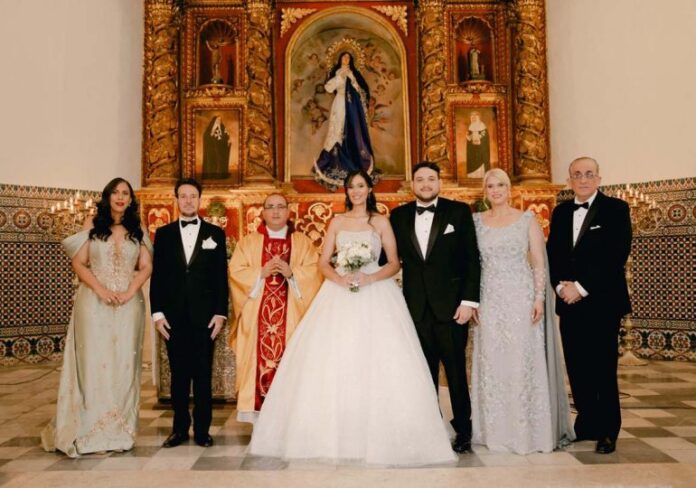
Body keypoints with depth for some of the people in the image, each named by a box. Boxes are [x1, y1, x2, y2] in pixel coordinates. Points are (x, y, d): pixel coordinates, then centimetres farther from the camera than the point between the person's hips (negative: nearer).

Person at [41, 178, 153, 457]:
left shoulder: (138, 229, 9)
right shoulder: (92, 224, 6)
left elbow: (146, 267, 5)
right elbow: (78, 262, 1)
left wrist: (129, 292, -11)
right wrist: (101, 290, -12)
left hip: (128, 303, 1)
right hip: (94, 302, -1)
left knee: (123, 364, 3)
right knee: (93, 363, -1)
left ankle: (120, 431, 11)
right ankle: (90, 432, 8)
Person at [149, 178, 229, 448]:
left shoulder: (215, 233, 6)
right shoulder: (163, 233, 9)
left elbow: (221, 276, 3)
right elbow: (157, 275, 6)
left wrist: (220, 313, -4)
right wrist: (157, 312, -1)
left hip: (204, 314, -1)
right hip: (173, 315, 1)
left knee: (203, 374, 3)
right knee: (178, 373, 8)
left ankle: (202, 429, 13)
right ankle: (180, 428, 19)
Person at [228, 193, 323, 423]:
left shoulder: (303, 242, 11)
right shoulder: (248, 242, 12)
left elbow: (314, 273, 1)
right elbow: (236, 272, 3)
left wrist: (291, 272, -15)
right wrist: (260, 273, -11)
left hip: (291, 317, 0)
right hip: (257, 317, 0)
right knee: (258, 359, -4)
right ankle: (260, 412, 3)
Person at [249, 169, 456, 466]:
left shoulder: (381, 222, 7)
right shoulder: (337, 222, 12)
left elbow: (394, 263, 3)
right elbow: (323, 263, 9)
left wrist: (370, 278, -13)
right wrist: (339, 278, -11)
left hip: (375, 293, -2)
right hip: (340, 294, 2)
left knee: (378, 365, -8)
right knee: (332, 362, -3)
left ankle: (377, 436, 4)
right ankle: (335, 435, 8)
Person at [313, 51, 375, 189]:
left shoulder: (354, 73, 12)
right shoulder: (335, 72, 7)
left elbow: (361, 89, 3)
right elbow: (328, 88, -6)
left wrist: (351, 77, -7)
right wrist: (339, 76, -10)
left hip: (353, 106, 2)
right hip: (340, 105, -2)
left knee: (354, 133, 1)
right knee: (339, 132, -7)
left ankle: (355, 166, 6)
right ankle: (338, 167, -5)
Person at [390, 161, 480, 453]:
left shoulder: (459, 211, 1)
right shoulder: (399, 216, 8)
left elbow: (472, 259, -2)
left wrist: (469, 301, -9)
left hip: (450, 305, -2)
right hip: (416, 307, 2)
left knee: (456, 370, 6)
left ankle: (463, 430, 21)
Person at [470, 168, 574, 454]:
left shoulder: (527, 219, 3)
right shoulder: (476, 221, 8)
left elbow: (539, 262, 0)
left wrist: (539, 298, -9)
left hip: (522, 299, -2)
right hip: (490, 301, 2)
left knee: (524, 363, 0)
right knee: (492, 365, 5)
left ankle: (529, 431, 13)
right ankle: (497, 431, 17)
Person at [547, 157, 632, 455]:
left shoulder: (615, 209, -3)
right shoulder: (561, 212, 12)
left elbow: (617, 254, -13)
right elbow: (551, 253, 10)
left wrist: (581, 287, -16)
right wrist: (562, 285, -7)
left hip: (602, 302, -5)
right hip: (569, 302, 5)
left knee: (603, 369, 1)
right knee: (577, 368, 9)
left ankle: (608, 431, 14)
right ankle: (587, 424, 24)